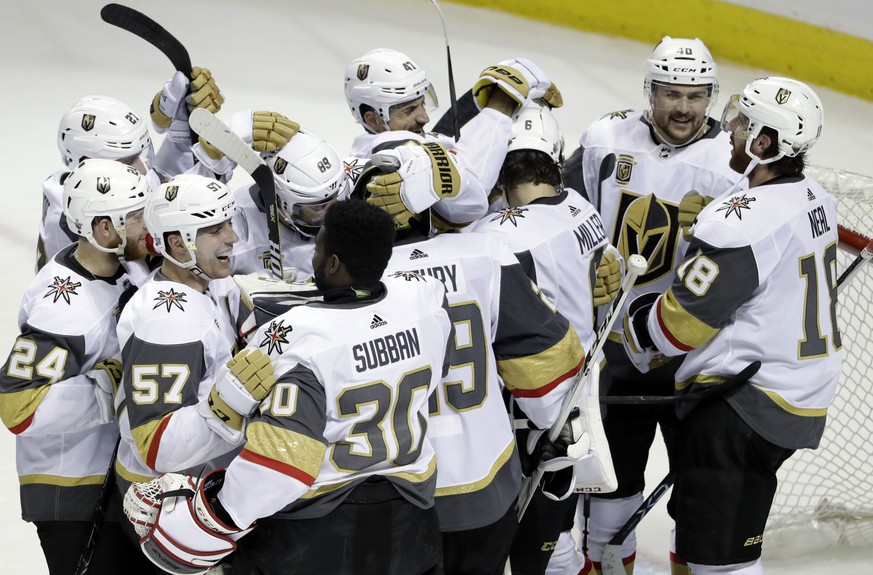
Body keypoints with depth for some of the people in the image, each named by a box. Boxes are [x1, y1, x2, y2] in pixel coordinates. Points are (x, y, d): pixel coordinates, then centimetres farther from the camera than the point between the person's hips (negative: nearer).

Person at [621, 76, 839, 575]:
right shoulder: (815, 198, 4)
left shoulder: (743, 223, -25)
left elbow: (682, 319, -19)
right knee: (694, 516, 24)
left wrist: (636, 331, 0)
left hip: (743, 410, -10)